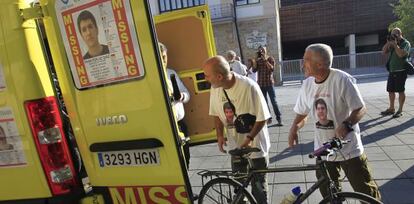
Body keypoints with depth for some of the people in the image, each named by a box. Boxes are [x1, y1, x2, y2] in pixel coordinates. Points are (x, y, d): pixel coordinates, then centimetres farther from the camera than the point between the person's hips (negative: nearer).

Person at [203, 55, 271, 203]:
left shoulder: (249, 87, -27)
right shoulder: (215, 88, -11)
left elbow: (262, 117, -19)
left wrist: (249, 138, -23)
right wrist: (220, 135, -5)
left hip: (255, 143, -4)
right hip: (235, 144, 5)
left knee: (258, 184, 11)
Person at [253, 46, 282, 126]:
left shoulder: (270, 58, 2)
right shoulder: (258, 60, 10)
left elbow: (272, 68, -14)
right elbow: (254, 70, -2)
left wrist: (265, 60, -16)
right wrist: (256, 60, -7)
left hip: (269, 83, -3)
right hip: (261, 84, 4)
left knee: (273, 101, -6)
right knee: (264, 102, 6)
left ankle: (279, 119, -2)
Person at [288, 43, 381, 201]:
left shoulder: (342, 79, -16)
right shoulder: (307, 84, 0)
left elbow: (360, 109, -13)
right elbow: (302, 113, 10)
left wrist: (346, 124, -31)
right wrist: (294, 127, -9)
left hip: (348, 148, -4)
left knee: (366, 192, 8)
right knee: (328, 194, 16)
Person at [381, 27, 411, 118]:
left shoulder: (406, 43, -7)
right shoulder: (392, 44, 12)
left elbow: (401, 54, -22)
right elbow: (384, 52, 8)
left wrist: (395, 44, -16)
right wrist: (388, 42, -2)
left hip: (400, 71, -7)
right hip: (392, 71, 7)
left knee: (400, 91, 0)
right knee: (390, 90, 10)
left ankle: (400, 110, 8)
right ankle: (391, 109, 22)